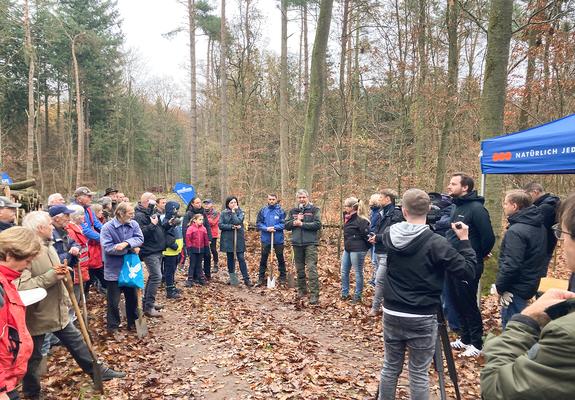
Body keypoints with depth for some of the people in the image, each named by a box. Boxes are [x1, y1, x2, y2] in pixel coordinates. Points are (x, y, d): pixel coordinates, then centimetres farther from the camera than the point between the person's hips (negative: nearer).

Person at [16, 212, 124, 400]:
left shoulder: (48, 247, 6)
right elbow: (20, 286, -34)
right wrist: (50, 276, -29)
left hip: (58, 311, 8)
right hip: (36, 315, -8)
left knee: (77, 342, 17)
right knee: (33, 356, 12)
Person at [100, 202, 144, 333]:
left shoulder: (133, 224, -2)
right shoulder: (107, 227, -15)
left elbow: (139, 238, -12)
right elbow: (108, 247, -22)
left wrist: (126, 243, -30)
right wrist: (131, 248, -20)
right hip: (114, 270, -4)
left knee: (132, 297, 16)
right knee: (114, 301, 7)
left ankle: (133, 322, 33)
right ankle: (113, 326, 23)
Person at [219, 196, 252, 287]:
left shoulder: (240, 212, 2)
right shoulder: (223, 213, 4)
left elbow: (237, 221, -16)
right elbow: (220, 225, -6)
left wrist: (233, 212, -9)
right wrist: (232, 226, -14)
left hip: (238, 239, -1)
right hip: (228, 239, 1)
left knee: (241, 258, -5)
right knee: (230, 259, 10)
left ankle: (246, 279, -2)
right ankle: (232, 278, 20)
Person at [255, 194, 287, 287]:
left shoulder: (281, 211, -4)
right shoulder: (262, 211, 2)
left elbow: (284, 224, -7)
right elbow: (258, 224, 1)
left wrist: (274, 227, -18)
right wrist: (266, 228, -15)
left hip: (278, 239, -2)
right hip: (265, 239, 2)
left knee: (280, 258, 9)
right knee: (263, 259, 8)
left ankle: (283, 278, 21)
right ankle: (261, 278, 18)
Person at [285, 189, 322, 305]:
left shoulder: (314, 210, 0)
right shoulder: (293, 211, 13)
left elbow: (318, 225, -11)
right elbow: (286, 225, 8)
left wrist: (302, 224, -14)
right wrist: (294, 222, -11)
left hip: (310, 243, -5)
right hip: (297, 243, 5)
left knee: (312, 268, -11)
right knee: (299, 269, 13)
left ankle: (314, 294, -11)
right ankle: (302, 290, 29)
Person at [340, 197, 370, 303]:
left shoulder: (360, 220, -19)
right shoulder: (348, 218, 9)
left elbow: (366, 235, -19)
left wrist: (367, 246, -9)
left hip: (357, 250, -9)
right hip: (347, 249, 9)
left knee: (358, 273, 3)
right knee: (344, 271, 13)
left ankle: (358, 296, 14)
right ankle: (345, 293, 24)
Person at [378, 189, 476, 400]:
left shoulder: (389, 235, -4)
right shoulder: (435, 243, -17)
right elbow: (468, 271, -12)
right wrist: (464, 240, -4)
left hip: (392, 314, 4)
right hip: (422, 318, -4)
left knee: (390, 367, 16)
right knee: (419, 373, 8)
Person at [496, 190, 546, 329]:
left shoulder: (515, 231, -24)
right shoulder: (539, 227, 7)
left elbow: (511, 265, -27)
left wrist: (500, 287, -13)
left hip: (516, 288, -9)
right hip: (530, 284, 9)